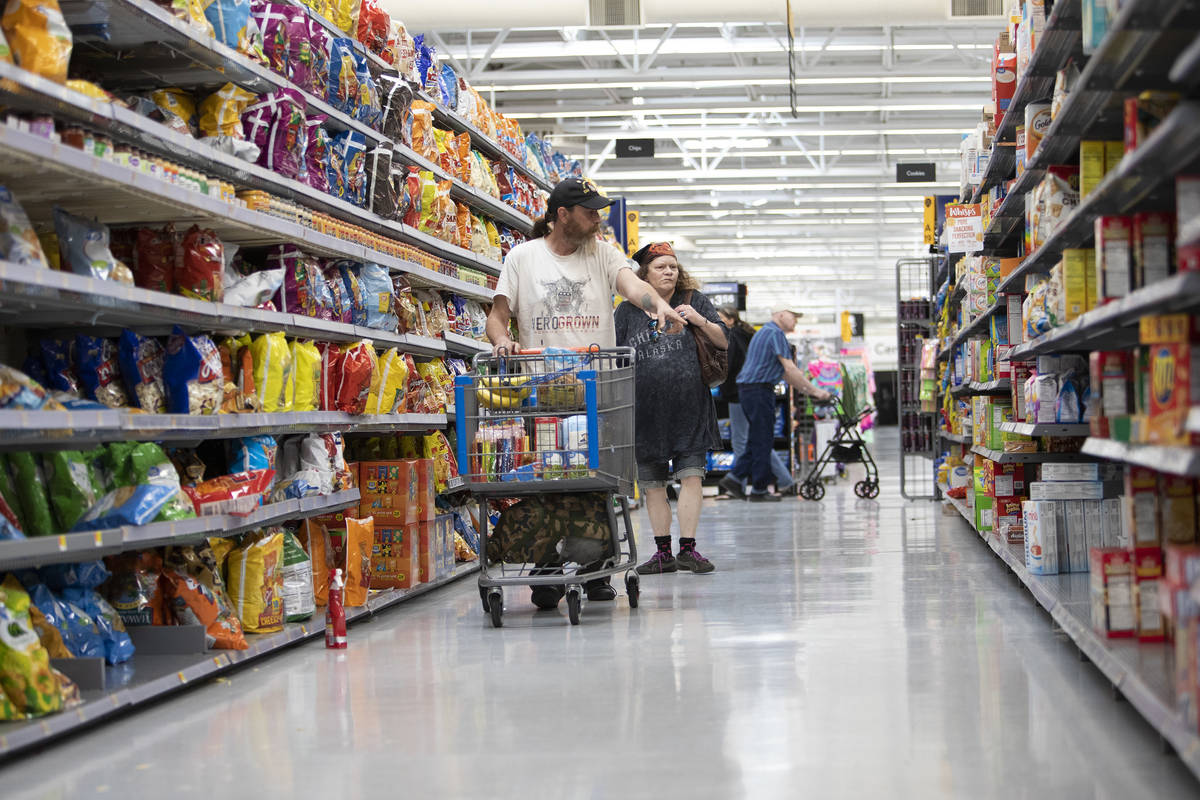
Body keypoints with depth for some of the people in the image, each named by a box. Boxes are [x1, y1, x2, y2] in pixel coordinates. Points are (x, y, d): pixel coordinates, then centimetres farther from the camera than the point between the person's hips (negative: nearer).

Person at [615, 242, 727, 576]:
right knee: (652, 483, 6)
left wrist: (700, 320, -12)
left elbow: (723, 342, 6)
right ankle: (663, 552, 15)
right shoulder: (627, 311, 7)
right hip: (645, 410, 1)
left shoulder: (694, 301, 6)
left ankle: (688, 549, -2)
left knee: (691, 476, -7)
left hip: (690, 408, -1)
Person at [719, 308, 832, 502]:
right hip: (759, 390, -10)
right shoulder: (776, 333, -11)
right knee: (763, 441, -4)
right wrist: (814, 391, -12)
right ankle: (759, 490, 0)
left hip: (748, 389, 10)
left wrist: (806, 390, 19)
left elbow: (784, 372, 24)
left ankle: (734, 478, 11)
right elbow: (790, 369, -16)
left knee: (757, 439, 14)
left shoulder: (765, 332, 22)